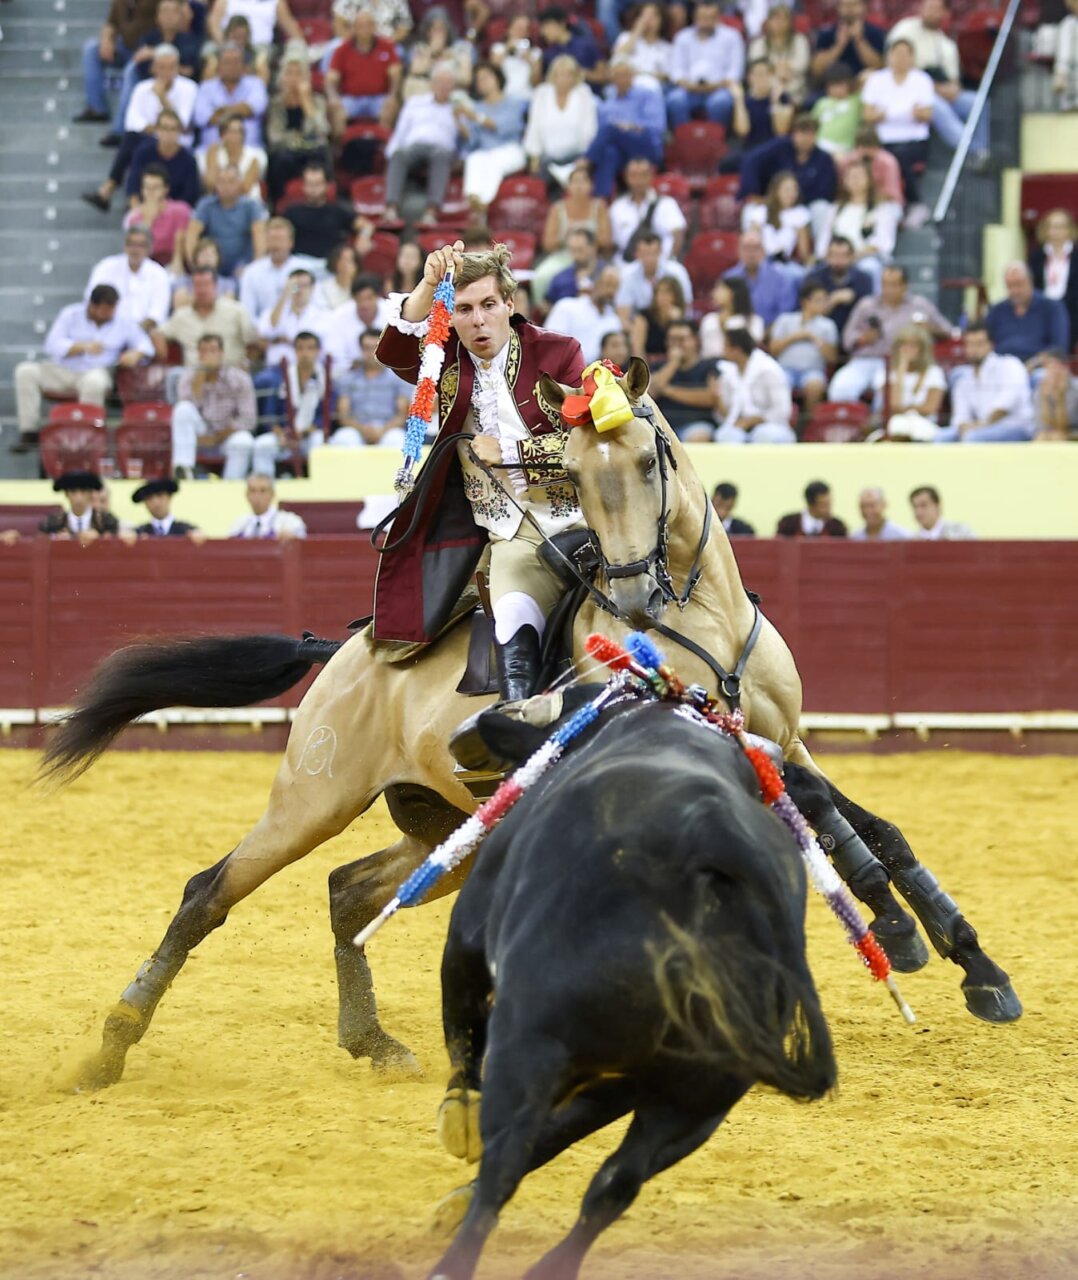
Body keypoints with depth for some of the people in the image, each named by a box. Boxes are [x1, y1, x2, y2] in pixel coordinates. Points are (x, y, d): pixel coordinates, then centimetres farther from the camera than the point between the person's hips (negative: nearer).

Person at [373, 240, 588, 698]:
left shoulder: (556, 353, 3)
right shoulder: (445, 361, 10)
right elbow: (393, 350, -12)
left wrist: (508, 450, -9)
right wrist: (429, 286, -25)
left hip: (576, 519, 0)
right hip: (512, 536, 0)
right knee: (514, 628, -27)